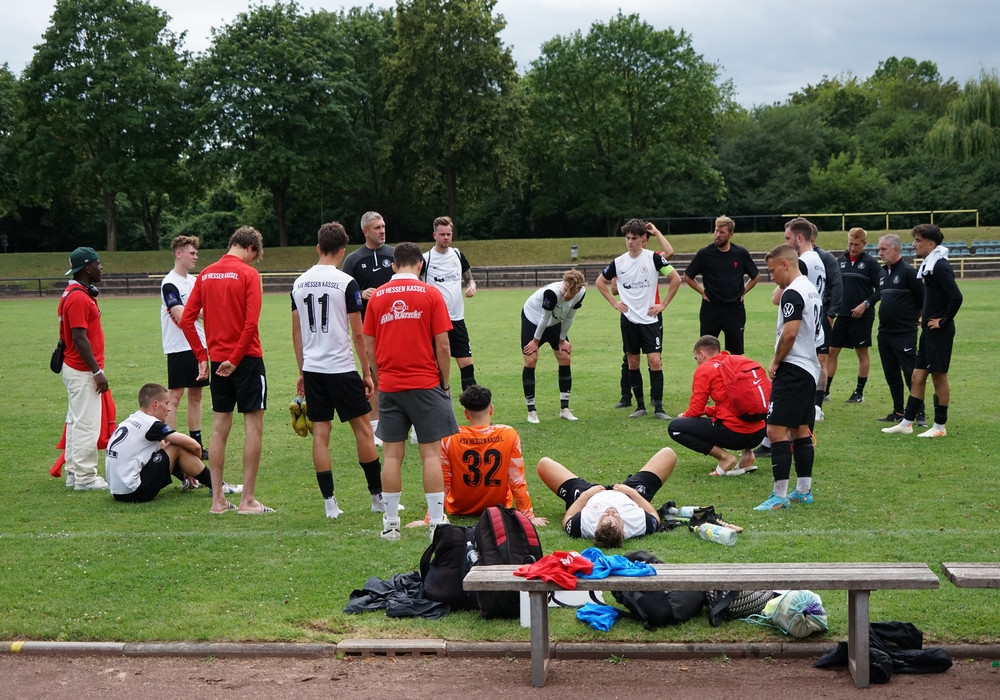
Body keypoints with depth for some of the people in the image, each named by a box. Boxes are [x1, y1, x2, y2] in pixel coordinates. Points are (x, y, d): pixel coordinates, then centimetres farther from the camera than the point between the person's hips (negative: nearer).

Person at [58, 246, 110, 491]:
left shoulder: (77, 293, 14)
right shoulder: (78, 298, -19)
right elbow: (80, 339, -22)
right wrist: (97, 372, -20)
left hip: (76, 369, 11)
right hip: (83, 371, -11)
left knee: (76, 422, 15)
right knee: (87, 424, -6)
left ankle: (74, 472, 22)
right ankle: (84, 477, -2)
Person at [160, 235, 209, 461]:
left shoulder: (194, 280, 14)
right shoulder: (169, 283, -12)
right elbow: (182, 316, -20)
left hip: (197, 346, 8)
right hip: (179, 348, -8)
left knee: (196, 395, 10)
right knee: (175, 396, -6)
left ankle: (197, 444, 16)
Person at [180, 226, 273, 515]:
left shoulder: (205, 274, 8)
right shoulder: (248, 274, -9)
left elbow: (186, 319, 6)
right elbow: (251, 323, -18)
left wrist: (202, 356, 8)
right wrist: (236, 358, -12)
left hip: (217, 359, 6)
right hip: (246, 358, -6)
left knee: (220, 427, 10)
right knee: (253, 426, 0)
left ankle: (218, 499, 13)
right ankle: (247, 500, -1)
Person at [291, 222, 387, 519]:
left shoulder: (299, 283, 6)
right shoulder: (346, 283, -9)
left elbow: (296, 332, 11)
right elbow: (357, 333, -8)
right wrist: (367, 372, 1)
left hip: (311, 369, 5)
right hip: (341, 368, -4)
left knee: (320, 433, 6)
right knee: (362, 428, 7)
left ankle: (329, 502, 6)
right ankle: (378, 496, 14)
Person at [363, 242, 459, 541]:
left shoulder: (377, 296, 5)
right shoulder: (431, 294, -3)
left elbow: (369, 346, 6)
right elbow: (442, 345, -5)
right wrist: (445, 383, 5)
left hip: (389, 386, 3)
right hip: (425, 384, -2)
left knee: (392, 455, 7)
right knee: (431, 453, 1)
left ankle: (390, 524, 11)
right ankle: (437, 523, 1)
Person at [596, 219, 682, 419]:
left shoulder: (653, 258, -7)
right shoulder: (618, 262, 2)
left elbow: (676, 278, -4)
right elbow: (600, 282, 16)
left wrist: (664, 304, -5)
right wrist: (614, 303, 6)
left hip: (650, 318, -3)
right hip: (629, 319, 3)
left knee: (655, 361, -9)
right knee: (632, 362, 7)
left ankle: (658, 408, -5)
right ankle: (640, 405, 16)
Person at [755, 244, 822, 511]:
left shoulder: (792, 293, -15)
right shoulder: (811, 289, 16)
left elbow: (790, 333, -22)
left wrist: (775, 362, -11)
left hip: (793, 369, -11)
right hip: (810, 367, 11)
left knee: (777, 429, -12)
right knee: (800, 430, 15)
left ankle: (780, 496, -14)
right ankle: (804, 490, 21)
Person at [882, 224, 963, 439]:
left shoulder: (940, 267, -17)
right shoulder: (928, 266, 12)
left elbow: (956, 297, -25)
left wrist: (943, 320, -17)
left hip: (939, 331, -10)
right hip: (929, 330, 10)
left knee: (939, 376, 0)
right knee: (917, 376, 11)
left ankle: (940, 426, 9)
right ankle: (906, 423, 16)